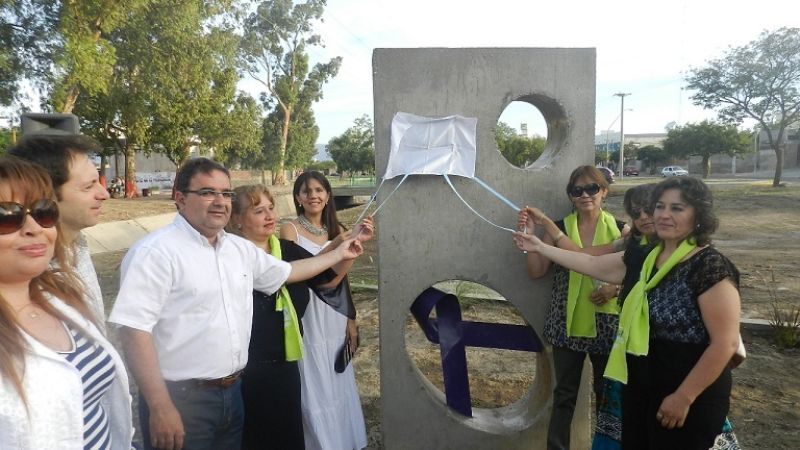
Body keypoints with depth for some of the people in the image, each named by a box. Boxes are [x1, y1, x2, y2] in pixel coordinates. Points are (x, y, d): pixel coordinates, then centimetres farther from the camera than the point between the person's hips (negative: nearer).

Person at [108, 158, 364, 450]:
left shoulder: (241, 249, 7)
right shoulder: (156, 252, -16)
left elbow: (287, 272, 22)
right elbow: (134, 330, -20)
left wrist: (339, 254, 24)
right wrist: (160, 408, -22)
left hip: (233, 392, 7)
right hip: (180, 398, -7)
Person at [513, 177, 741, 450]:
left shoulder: (710, 267, -19)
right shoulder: (646, 259, 4)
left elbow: (726, 343, -21)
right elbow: (593, 265, 13)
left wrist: (684, 397, -20)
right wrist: (540, 247, 12)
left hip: (690, 396, -7)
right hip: (640, 386, 7)